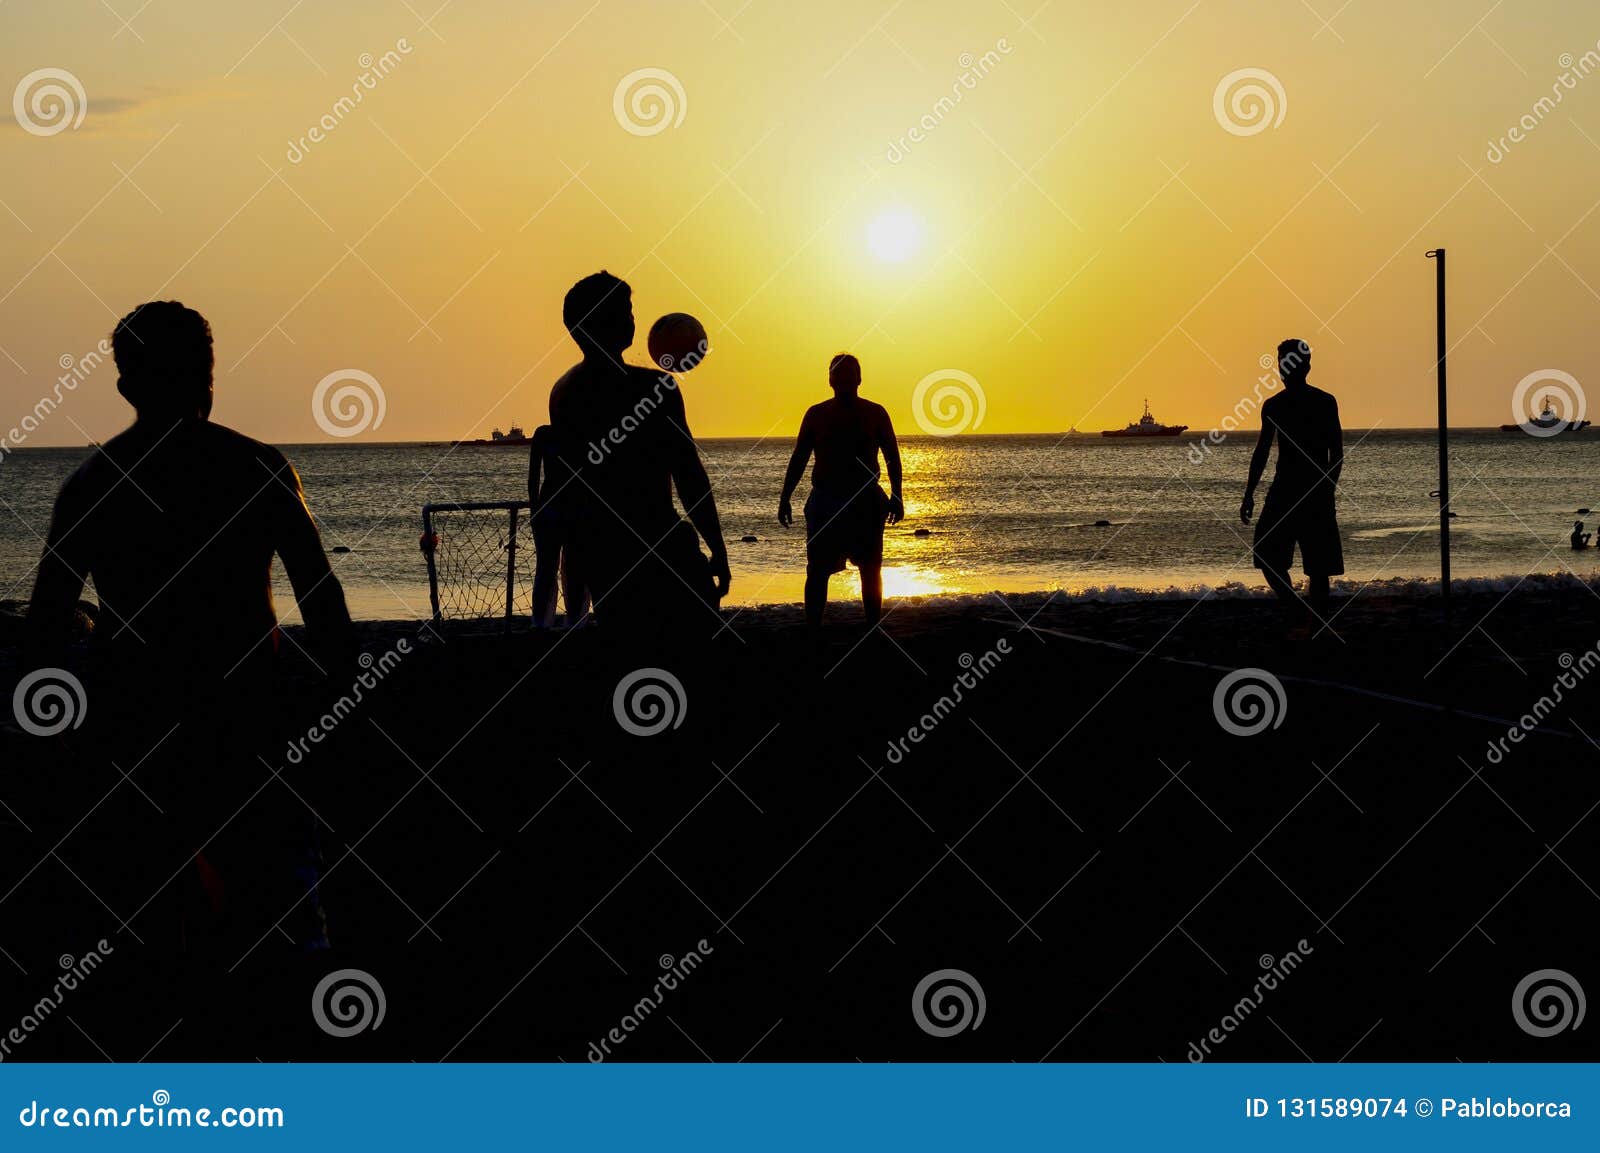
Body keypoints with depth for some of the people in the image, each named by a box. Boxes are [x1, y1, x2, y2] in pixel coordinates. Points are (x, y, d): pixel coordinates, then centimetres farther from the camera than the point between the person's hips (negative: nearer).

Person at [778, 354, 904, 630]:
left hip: (866, 501, 0)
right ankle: (812, 632, -1)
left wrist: (896, 497, -5)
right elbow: (798, 459, 8)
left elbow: (892, 458, 5)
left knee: (870, 570, 6)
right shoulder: (816, 415, 5)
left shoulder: (875, 414, 4)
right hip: (824, 501, 0)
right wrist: (785, 499, 3)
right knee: (817, 572, -4)